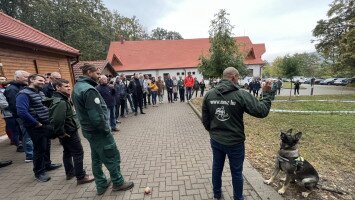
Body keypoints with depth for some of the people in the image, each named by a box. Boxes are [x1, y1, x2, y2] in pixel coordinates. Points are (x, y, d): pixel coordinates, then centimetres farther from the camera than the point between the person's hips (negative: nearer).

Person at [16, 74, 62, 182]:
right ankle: (39, 172, 20)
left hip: (47, 125, 8)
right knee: (40, 149, 3)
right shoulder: (24, 94, -16)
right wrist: (37, 123, -20)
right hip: (36, 127, -8)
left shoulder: (40, 92, 11)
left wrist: (50, 120, 7)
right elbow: (22, 112, -25)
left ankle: (47, 164, 38)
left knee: (47, 146, 20)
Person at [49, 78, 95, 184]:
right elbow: (57, 120, -35)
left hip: (67, 132, 10)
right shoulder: (60, 102, -24)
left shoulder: (63, 99, 8)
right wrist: (61, 133, -22)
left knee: (68, 152, 21)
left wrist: (61, 132, 16)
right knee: (78, 153, -1)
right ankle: (81, 177, 10)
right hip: (69, 133, -10)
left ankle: (70, 172, 38)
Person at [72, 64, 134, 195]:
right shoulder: (88, 90, -24)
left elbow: (83, 111, 12)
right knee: (112, 157, 7)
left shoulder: (77, 87, 8)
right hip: (98, 131, -10)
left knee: (97, 159, 20)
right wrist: (106, 129, -15)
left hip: (89, 130, 10)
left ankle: (101, 185, 36)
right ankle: (118, 183, 25)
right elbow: (97, 116, -29)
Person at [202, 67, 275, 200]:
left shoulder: (209, 94, -5)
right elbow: (262, 111, -12)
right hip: (235, 142, -4)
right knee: (236, 172, 19)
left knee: (217, 167, 23)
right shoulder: (242, 95, -17)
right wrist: (267, 94, 2)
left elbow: (205, 119, 2)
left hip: (215, 140, 4)